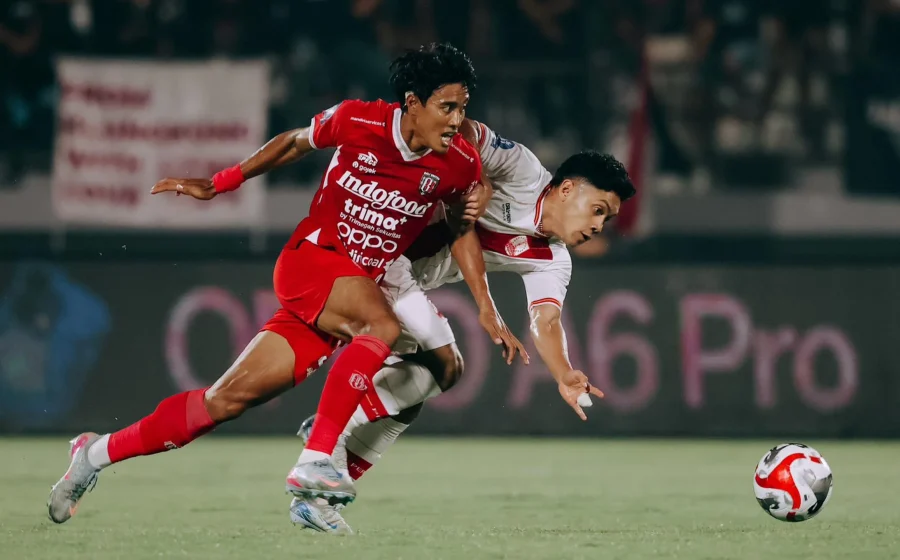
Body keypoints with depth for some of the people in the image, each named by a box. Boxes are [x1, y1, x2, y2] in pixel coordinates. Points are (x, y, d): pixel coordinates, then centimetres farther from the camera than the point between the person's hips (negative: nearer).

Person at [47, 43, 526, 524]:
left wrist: (486, 309, 8)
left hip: (361, 283, 3)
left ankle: (98, 452, 9)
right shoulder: (356, 122, -12)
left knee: (229, 399, -2)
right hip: (310, 256, -3)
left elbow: (462, 228, 14)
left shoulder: (460, 165, -4)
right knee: (383, 326, -34)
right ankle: (314, 461, -34)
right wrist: (218, 184, 14)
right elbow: (294, 143, 8)